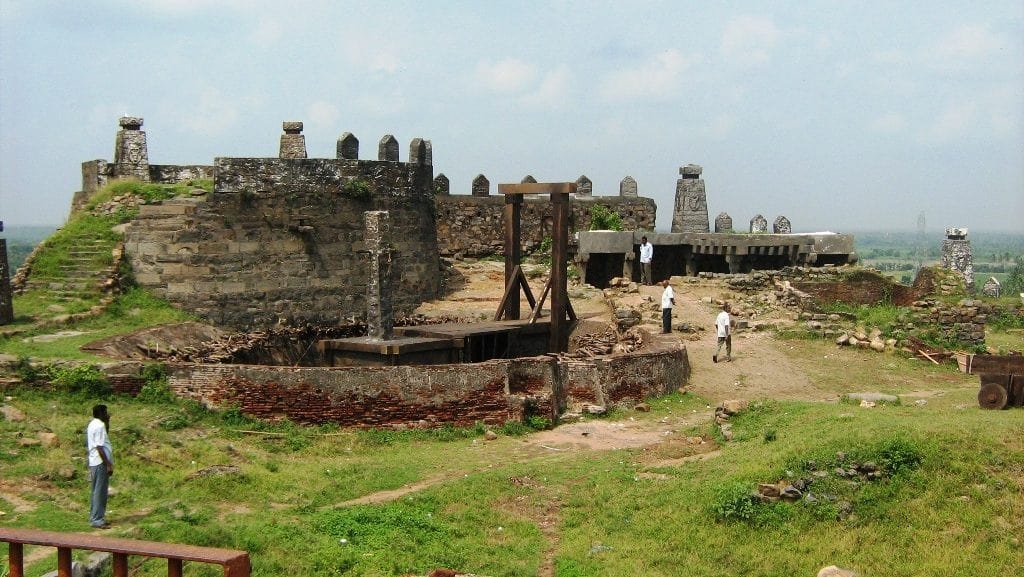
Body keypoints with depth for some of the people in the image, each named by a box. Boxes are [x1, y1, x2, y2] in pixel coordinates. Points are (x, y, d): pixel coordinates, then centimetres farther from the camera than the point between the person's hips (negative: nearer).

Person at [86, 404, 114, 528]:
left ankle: (94, 518, 21)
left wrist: (107, 422, 20)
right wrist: (108, 465, -20)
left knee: (96, 491, 15)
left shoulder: (92, 424, 14)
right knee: (100, 492, -6)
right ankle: (97, 520, -4)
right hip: (101, 463, -10)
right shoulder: (99, 425, -16)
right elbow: (99, 447, -21)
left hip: (94, 462, 10)